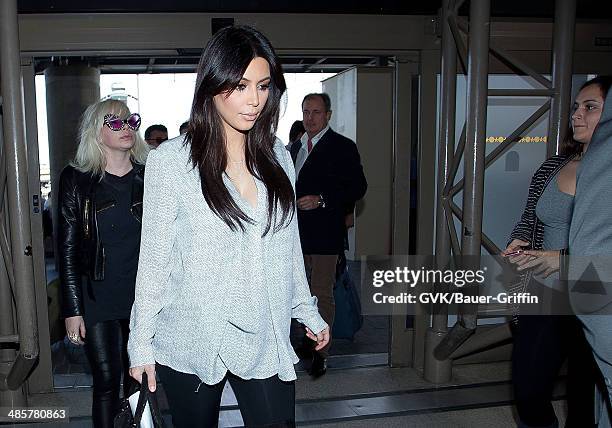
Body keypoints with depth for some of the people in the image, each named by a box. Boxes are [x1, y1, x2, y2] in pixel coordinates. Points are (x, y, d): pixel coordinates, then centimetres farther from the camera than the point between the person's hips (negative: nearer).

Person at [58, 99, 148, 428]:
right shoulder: (76, 180, -2)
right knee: (107, 382, 3)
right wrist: (73, 310, -6)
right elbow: (67, 250, -3)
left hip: (145, 298, 2)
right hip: (98, 300, -2)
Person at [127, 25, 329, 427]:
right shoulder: (171, 159, -9)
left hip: (267, 340, 3)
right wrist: (141, 344, -2)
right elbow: (154, 259, -5)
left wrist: (308, 312, 16)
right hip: (192, 343, -3)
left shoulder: (277, 156, 3)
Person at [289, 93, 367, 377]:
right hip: (297, 233, 7)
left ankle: (321, 353, 7)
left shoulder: (343, 147, -6)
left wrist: (321, 200, -20)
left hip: (325, 234, -7)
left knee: (322, 294, -3)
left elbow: (358, 187, -12)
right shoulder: (295, 147, 17)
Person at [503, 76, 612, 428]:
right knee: (527, 389, 14)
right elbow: (529, 220, 14)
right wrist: (518, 242, -5)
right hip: (542, 294, 5)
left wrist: (566, 258, -24)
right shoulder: (552, 168, 4)